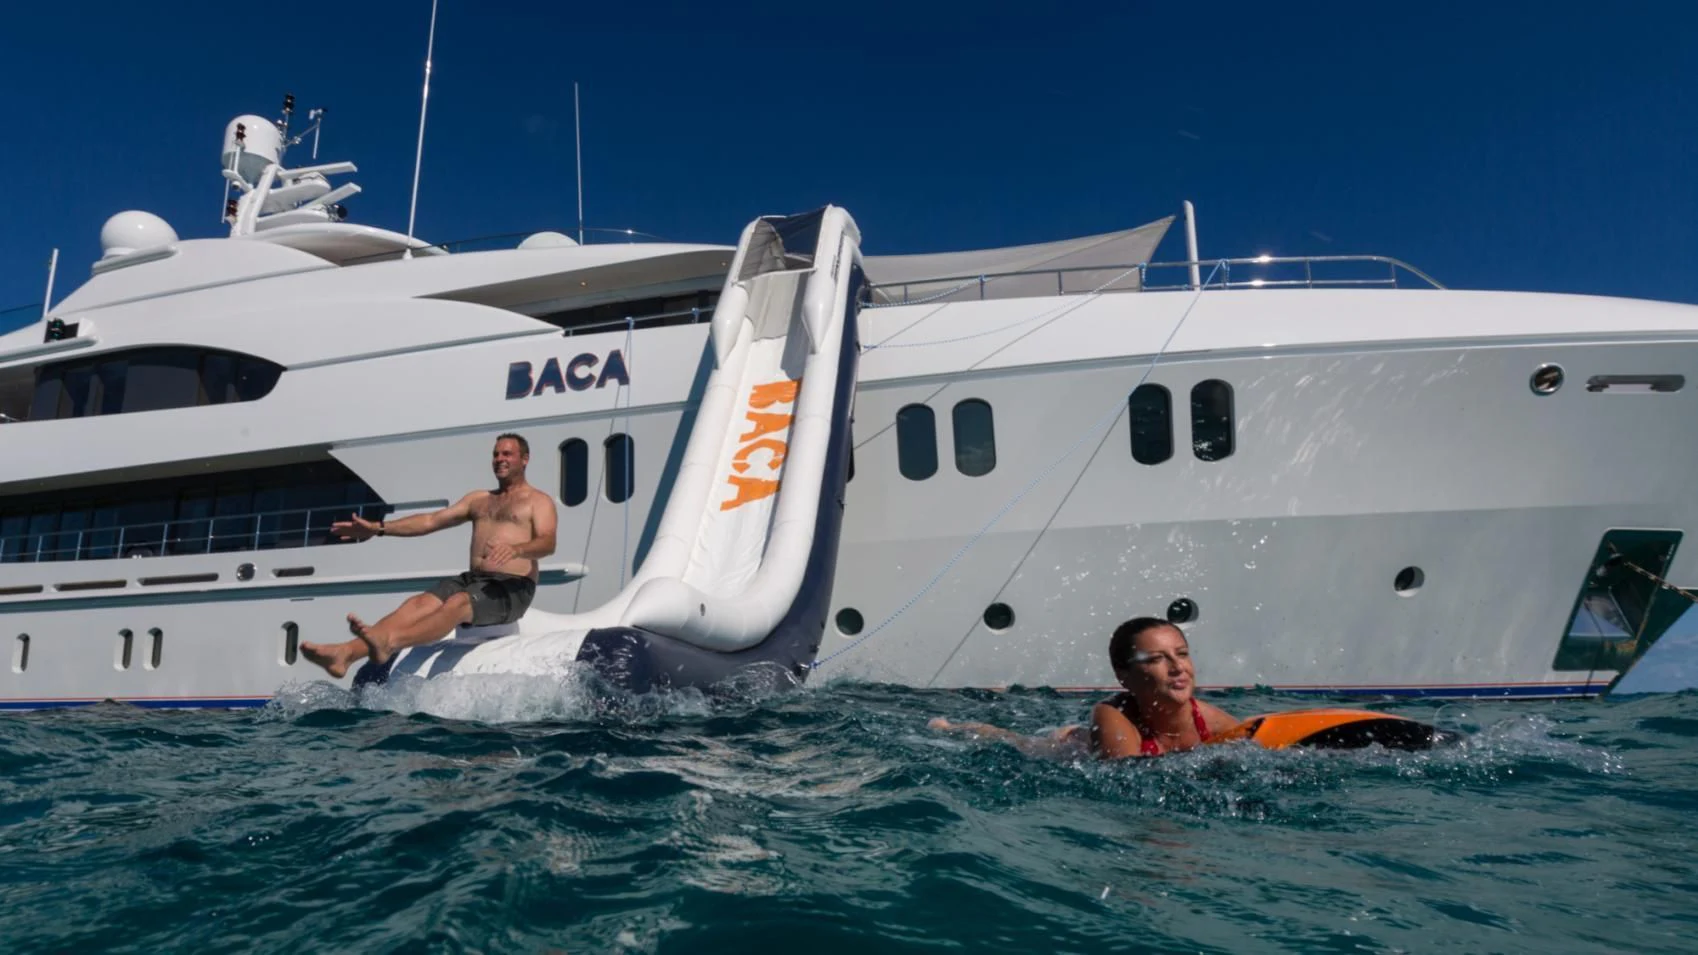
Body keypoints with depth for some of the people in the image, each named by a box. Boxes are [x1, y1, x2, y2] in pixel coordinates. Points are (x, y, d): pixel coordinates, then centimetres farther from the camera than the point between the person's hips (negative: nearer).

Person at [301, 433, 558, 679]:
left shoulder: (538, 501, 8)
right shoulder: (478, 499, 27)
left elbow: (548, 543, -12)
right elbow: (431, 521, 18)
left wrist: (515, 549, -34)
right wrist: (379, 528, 6)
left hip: (512, 588, -6)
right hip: (473, 578, 6)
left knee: (457, 603, -35)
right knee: (417, 603, -20)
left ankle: (388, 642, -57)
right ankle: (346, 652, -38)